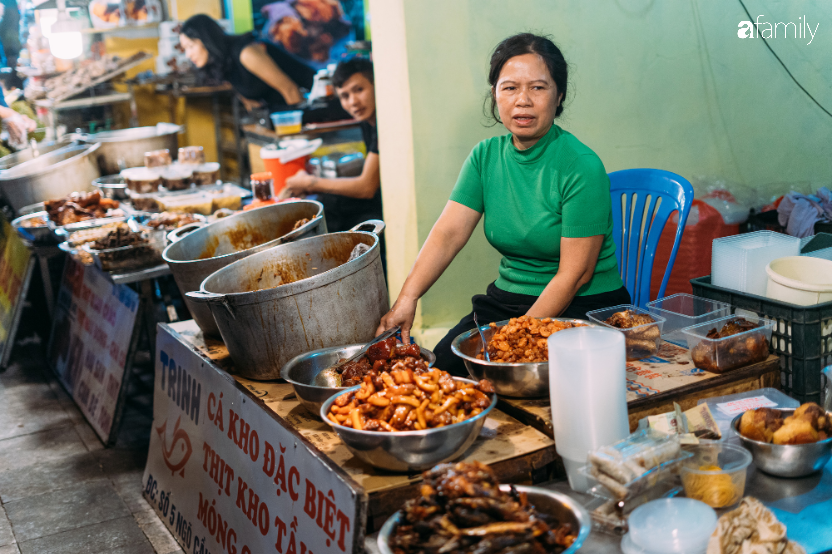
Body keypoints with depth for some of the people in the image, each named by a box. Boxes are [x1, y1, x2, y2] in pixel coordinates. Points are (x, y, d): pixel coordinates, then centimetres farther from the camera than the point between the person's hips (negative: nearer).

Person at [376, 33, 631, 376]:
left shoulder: (581, 167, -15)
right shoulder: (485, 157, 3)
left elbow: (574, 273, -16)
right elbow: (448, 233, -6)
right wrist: (407, 297, -21)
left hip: (585, 309, -5)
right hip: (506, 299, 5)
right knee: (441, 366, -15)